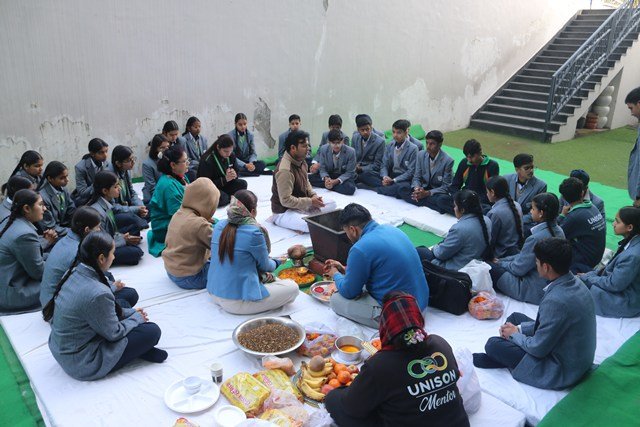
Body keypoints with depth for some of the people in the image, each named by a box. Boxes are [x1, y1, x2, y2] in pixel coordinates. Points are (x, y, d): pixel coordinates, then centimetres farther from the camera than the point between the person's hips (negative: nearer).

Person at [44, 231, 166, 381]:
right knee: (152, 331, -7)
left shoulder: (73, 273, -6)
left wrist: (130, 312, 7)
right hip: (82, 364, -9)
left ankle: (140, 349, 12)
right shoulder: (97, 294, -31)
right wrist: (137, 318, 1)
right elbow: (114, 333, -17)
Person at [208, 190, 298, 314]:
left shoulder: (219, 225, -1)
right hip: (237, 303, -8)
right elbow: (265, 266, -4)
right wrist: (275, 263, 20)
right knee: (292, 288, 1)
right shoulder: (254, 232, -21)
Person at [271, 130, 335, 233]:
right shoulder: (285, 170, -28)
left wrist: (313, 195, -1)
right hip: (284, 211, -9)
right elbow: (286, 200, -28)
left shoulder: (301, 161, 2)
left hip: (301, 204, 9)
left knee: (332, 204, 7)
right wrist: (310, 202, -22)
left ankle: (302, 216, -2)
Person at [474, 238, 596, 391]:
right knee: (515, 317, 17)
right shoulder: (574, 282, -5)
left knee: (493, 344, -6)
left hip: (562, 372, -9)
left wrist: (514, 334, -4)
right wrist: (519, 328, 3)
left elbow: (538, 348, -22)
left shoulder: (555, 301, -34)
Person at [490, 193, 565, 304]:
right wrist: (503, 260, 11)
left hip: (535, 292, -9)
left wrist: (500, 263, 2)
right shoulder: (558, 231, 0)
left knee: (491, 267, -4)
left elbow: (518, 269, -17)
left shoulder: (536, 238, -28)